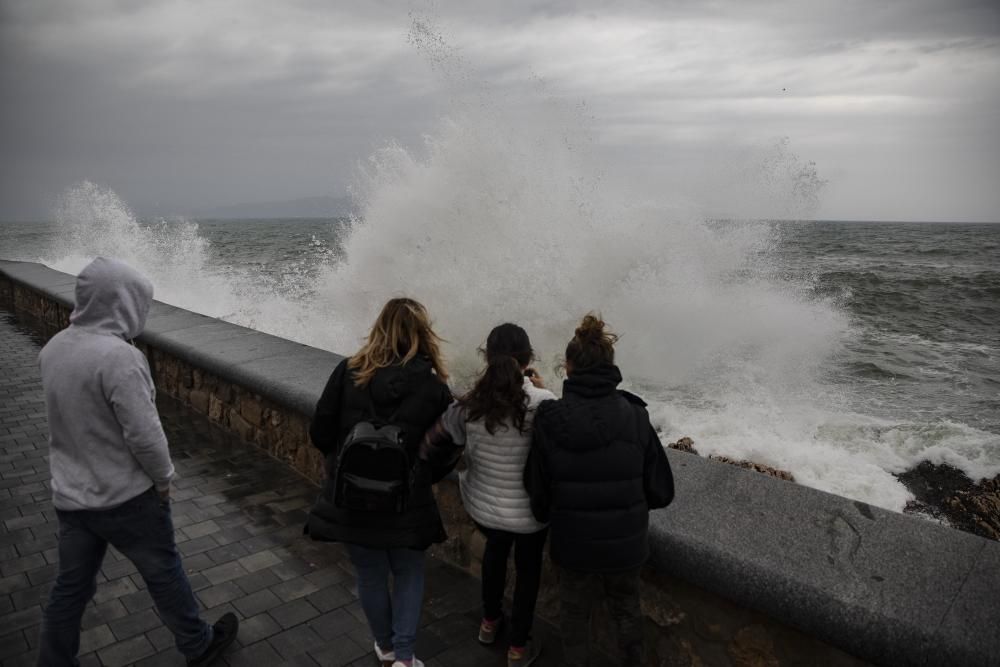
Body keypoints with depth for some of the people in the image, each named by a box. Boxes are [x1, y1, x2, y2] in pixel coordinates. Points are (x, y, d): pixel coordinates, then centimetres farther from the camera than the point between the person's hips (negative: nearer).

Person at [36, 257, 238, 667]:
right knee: (163, 572, 13)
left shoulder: (54, 348, -1)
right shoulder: (118, 356, -27)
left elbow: (65, 413, 9)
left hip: (70, 497, 6)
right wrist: (163, 478, -10)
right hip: (126, 498, -6)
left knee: (71, 587, 20)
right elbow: (144, 434, -23)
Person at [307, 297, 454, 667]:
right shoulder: (434, 387, -12)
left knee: (371, 576, 22)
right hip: (407, 504, -1)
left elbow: (319, 434, -6)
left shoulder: (348, 372, -11)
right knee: (409, 574, 24)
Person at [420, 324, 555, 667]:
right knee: (528, 567, 25)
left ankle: (489, 622, 54)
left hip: (483, 506, 3)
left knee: (495, 549, 34)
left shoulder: (468, 404, -17)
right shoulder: (543, 402, -25)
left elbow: (429, 447, -11)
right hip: (530, 510, -3)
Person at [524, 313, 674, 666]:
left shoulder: (550, 420, -19)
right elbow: (661, 491, -8)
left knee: (575, 613, 24)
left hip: (573, 544, -1)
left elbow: (537, 490, -10)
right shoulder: (635, 417, -15)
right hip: (626, 542, 2)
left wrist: (548, 517, 12)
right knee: (626, 610, 28)